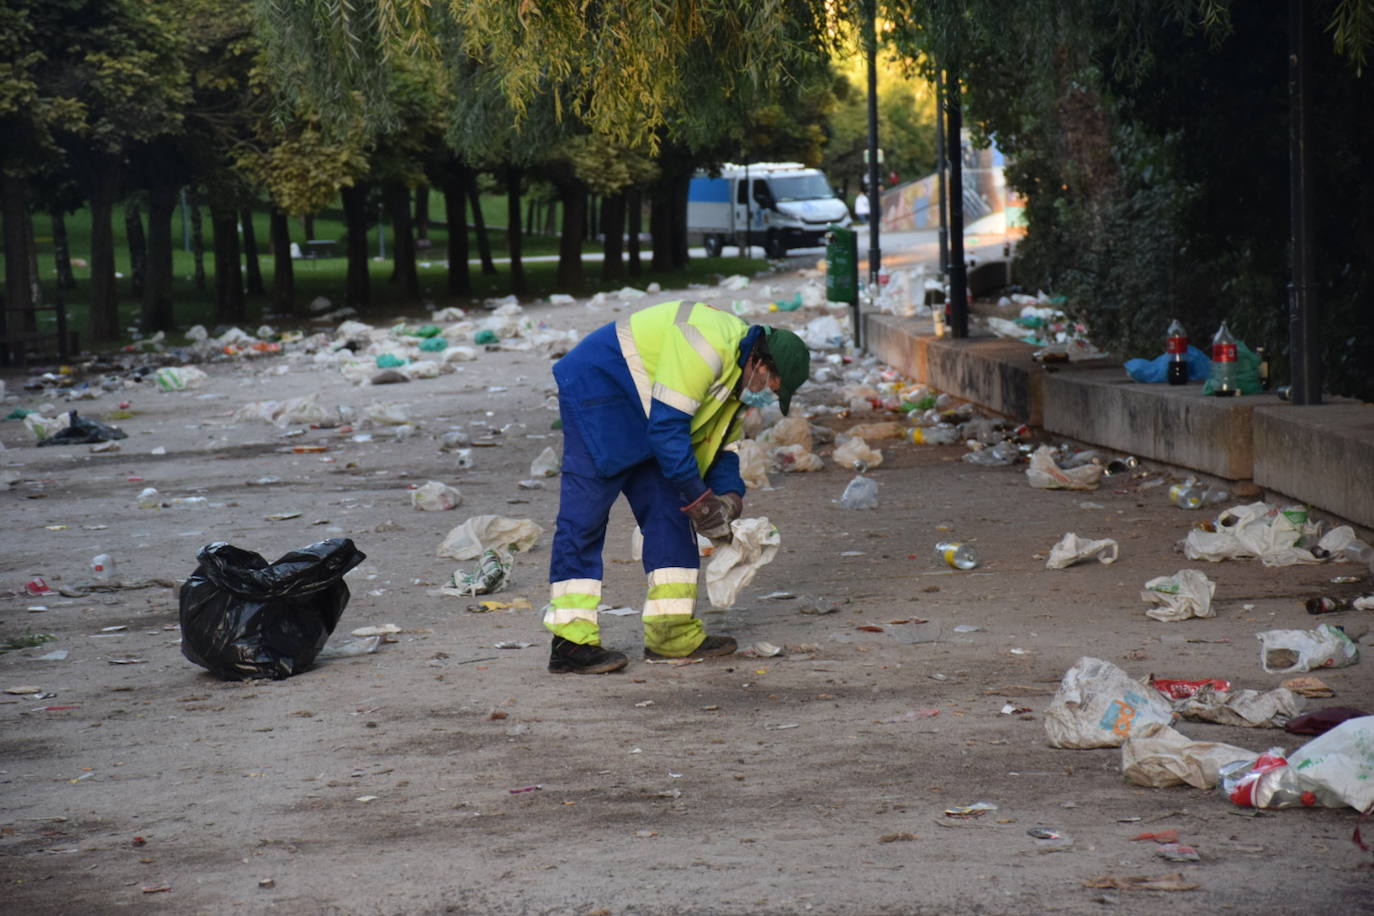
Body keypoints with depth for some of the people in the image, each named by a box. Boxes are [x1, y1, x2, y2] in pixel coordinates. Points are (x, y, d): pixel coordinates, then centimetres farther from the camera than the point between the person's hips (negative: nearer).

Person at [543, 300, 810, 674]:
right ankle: (571, 643, -14)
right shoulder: (707, 347, -25)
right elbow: (667, 429, -27)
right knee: (584, 515, -13)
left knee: (668, 510, 6)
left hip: (634, 414, 11)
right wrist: (700, 499, -22)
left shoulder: (735, 374, 8)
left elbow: (717, 446, 15)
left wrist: (729, 496, -3)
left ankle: (673, 632, 9)